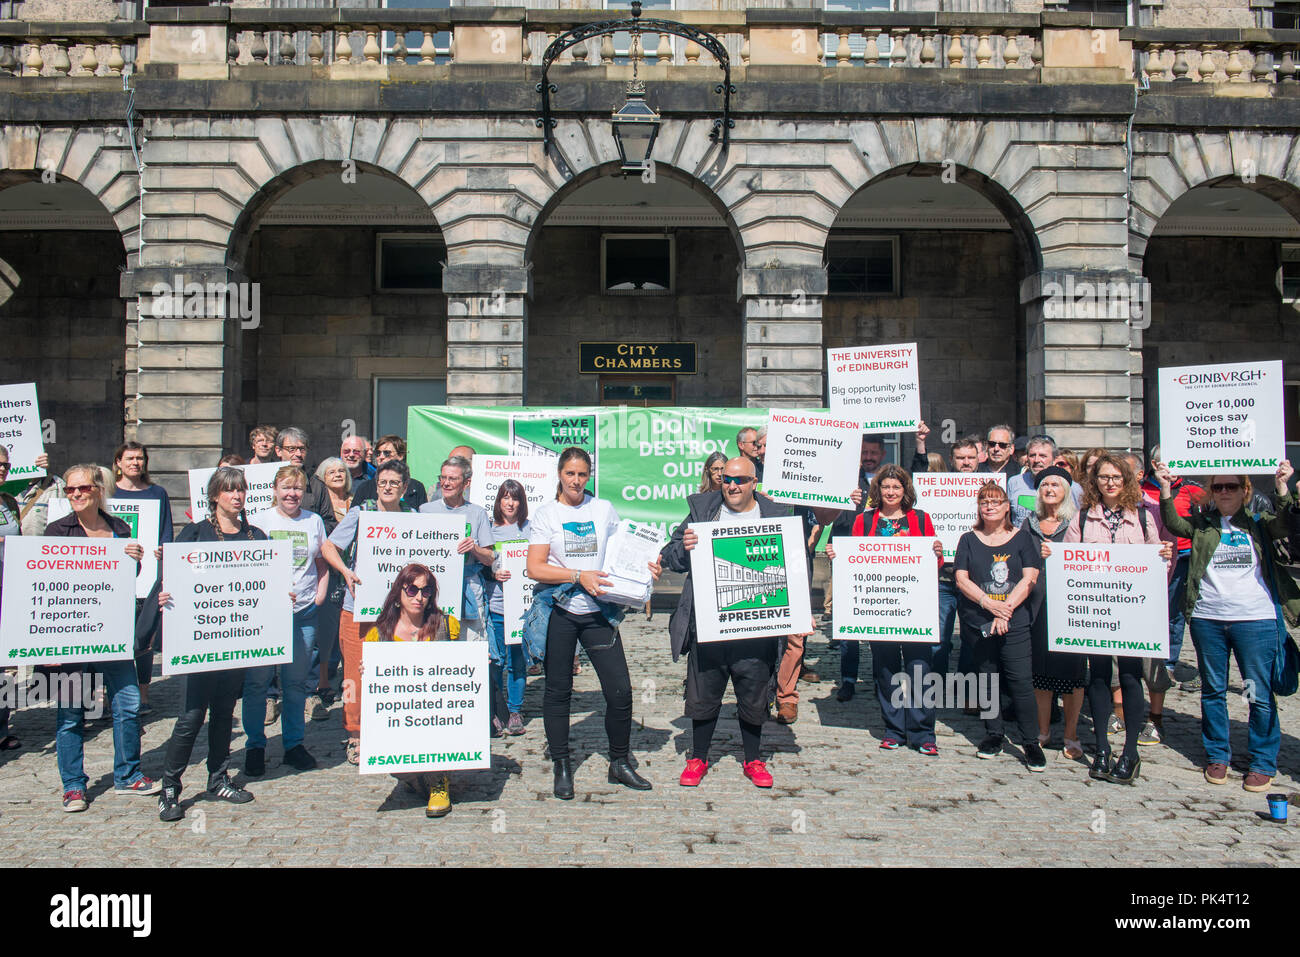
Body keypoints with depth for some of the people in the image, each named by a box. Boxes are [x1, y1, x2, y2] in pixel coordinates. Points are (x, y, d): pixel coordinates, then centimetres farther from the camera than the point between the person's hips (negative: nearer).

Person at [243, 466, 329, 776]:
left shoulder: (314, 521, 9)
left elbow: (323, 564, 17)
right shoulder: (260, 520, 2)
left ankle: (294, 744, 21)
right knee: (257, 680, 1)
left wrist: (319, 596, 5)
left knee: (296, 682, 9)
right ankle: (255, 744, 16)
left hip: (303, 612, 2)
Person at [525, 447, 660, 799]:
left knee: (620, 690, -2)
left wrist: (646, 566, -5)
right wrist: (579, 576, -17)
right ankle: (562, 767, 21)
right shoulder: (547, 514, 2)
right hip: (558, 611, -1)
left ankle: (619, 763, 17)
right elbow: (535, 568, -6)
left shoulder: (604, 509, 9)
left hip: (598, 611, 2)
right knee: (558, 690, 6)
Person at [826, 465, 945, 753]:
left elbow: (935, 564, 11)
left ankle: (922, 733, 5)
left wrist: (938, 554, -10)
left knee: (917, 663, -5)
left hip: (914, 602, -1)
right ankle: (894, 729, 16)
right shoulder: (864, 520, 10)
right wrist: (836, 555, -6)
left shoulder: (920, 519, 9)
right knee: (885, 665, 4)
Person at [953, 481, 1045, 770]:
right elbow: (961, 578, 0)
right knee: (987, 676, 9)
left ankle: (1031, 741, 1)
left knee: (1020, 679, -8)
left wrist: (1005, 609, -14)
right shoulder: (968, 540, 9)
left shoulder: (1021, 539, 5)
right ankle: (994, 735, 21)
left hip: (1014, 621, -2)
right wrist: (989, 603, -14)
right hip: (978, 621, 2)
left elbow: (1029, 579, -3)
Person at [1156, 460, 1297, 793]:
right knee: (1213, 690, 10)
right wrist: (1166, 490, -17)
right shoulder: (1201, 524, 10)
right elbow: (1173, 524, -6)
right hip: (1207, 619, 2)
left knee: (1260, 693, 2)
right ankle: (1217, 756, 23)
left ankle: (1263, 763, 15)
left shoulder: (1260, 523, 8)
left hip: (1256, 619, -1)